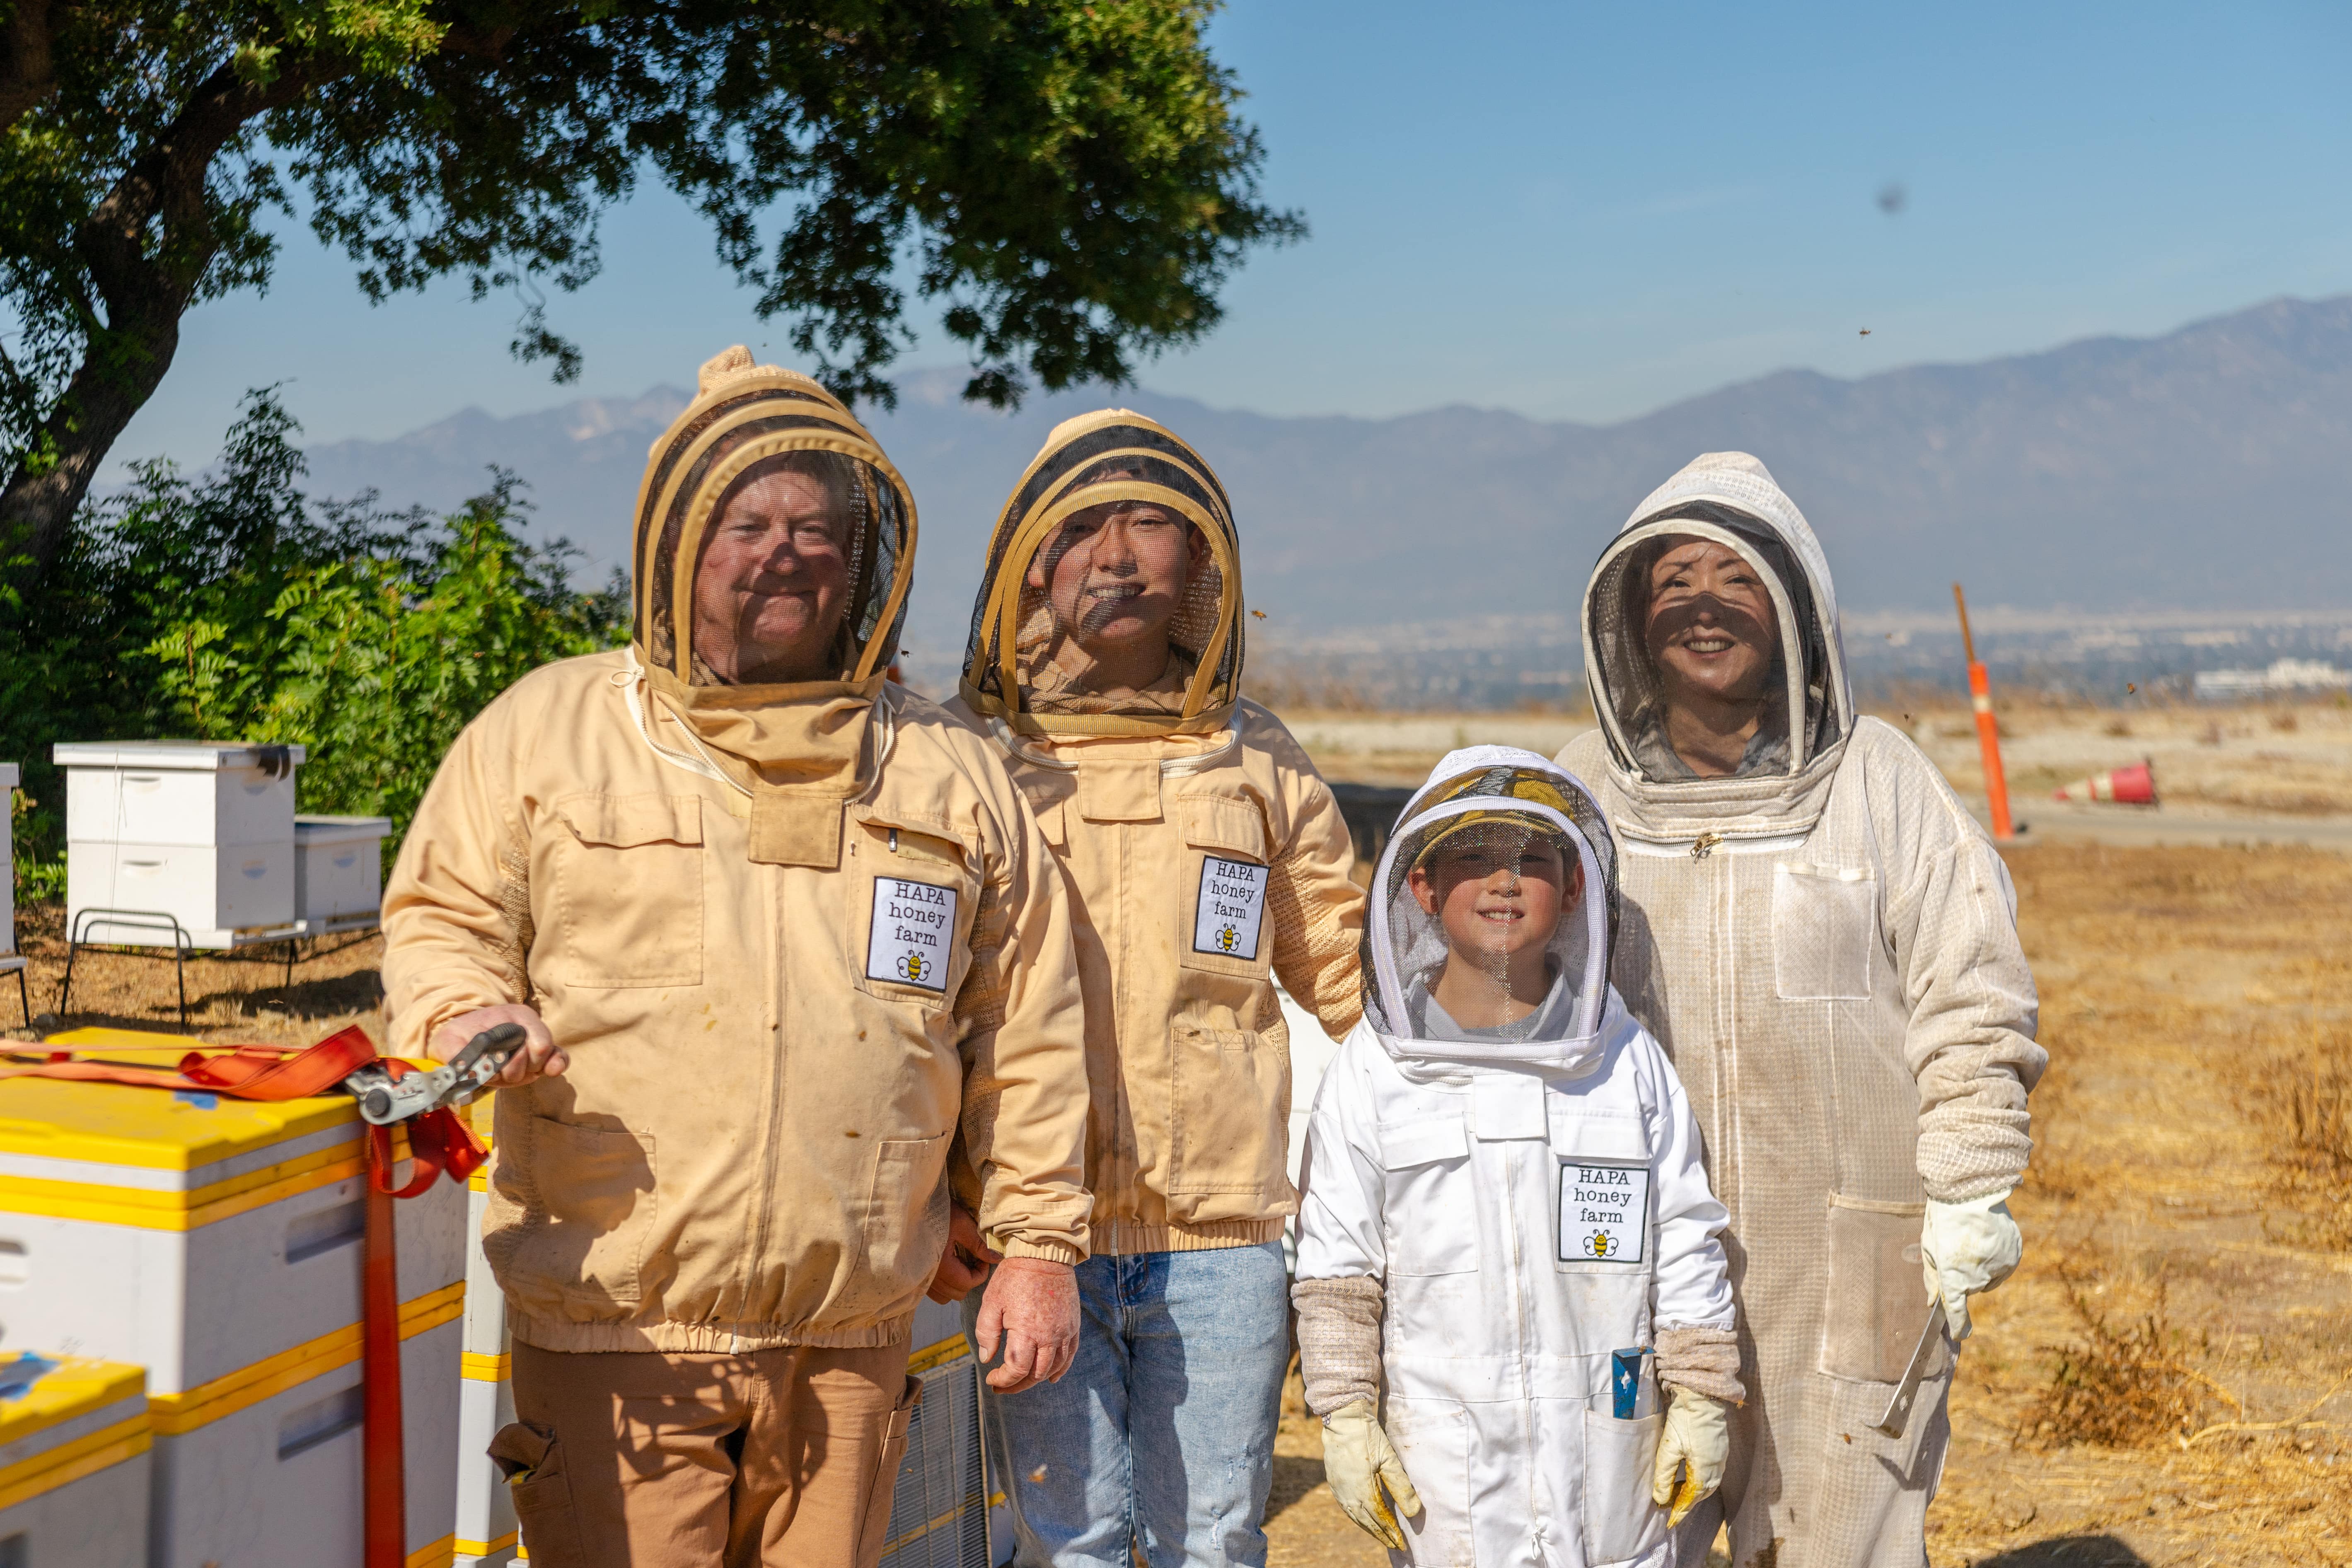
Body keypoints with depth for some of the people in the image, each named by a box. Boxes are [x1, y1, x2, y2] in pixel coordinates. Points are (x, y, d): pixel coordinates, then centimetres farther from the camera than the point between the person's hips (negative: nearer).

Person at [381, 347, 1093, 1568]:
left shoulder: (949, 774, 10)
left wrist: (1039, 1242, 9)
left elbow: (1025, 1031, 12)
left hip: (851, 1344, 3)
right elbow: (441, 917, 8)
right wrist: (466, 1017, -14)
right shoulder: (546, 729, 5)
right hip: (614, 1336, -2)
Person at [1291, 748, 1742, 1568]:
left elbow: (1685, 1244, 6)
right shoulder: (1374, 1069, -1)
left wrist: (1698, 1402, 4)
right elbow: (1336, 1262, 2)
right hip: (1445, 1452, -1)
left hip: (1607, 1441, 1)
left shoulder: (1628, 1061, 2)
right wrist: (1345, 1418, -1)